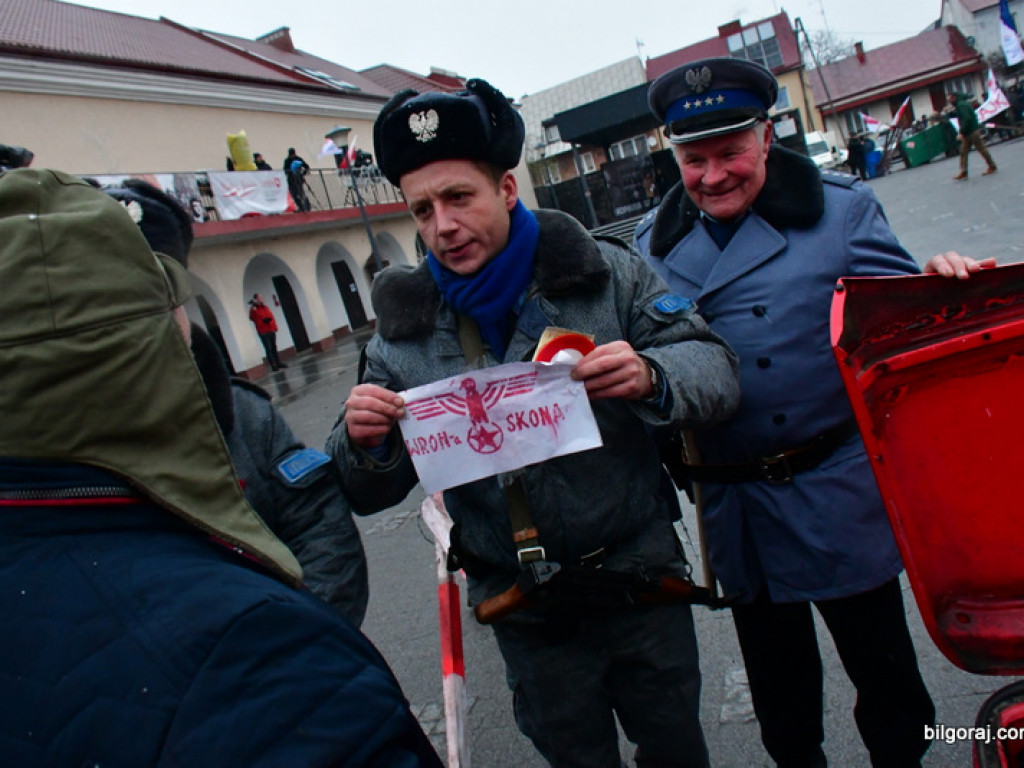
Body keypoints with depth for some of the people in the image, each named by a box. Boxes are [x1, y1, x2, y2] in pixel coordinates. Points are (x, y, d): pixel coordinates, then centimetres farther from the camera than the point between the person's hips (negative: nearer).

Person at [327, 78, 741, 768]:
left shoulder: (605, 272, -9)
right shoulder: (405, 329, -6)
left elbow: (715, 368, -10)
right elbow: (371, 494, -1)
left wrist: (648, 377, -32)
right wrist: (363, 443, -25)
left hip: (638, 578, 0)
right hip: (525, 612, 1)